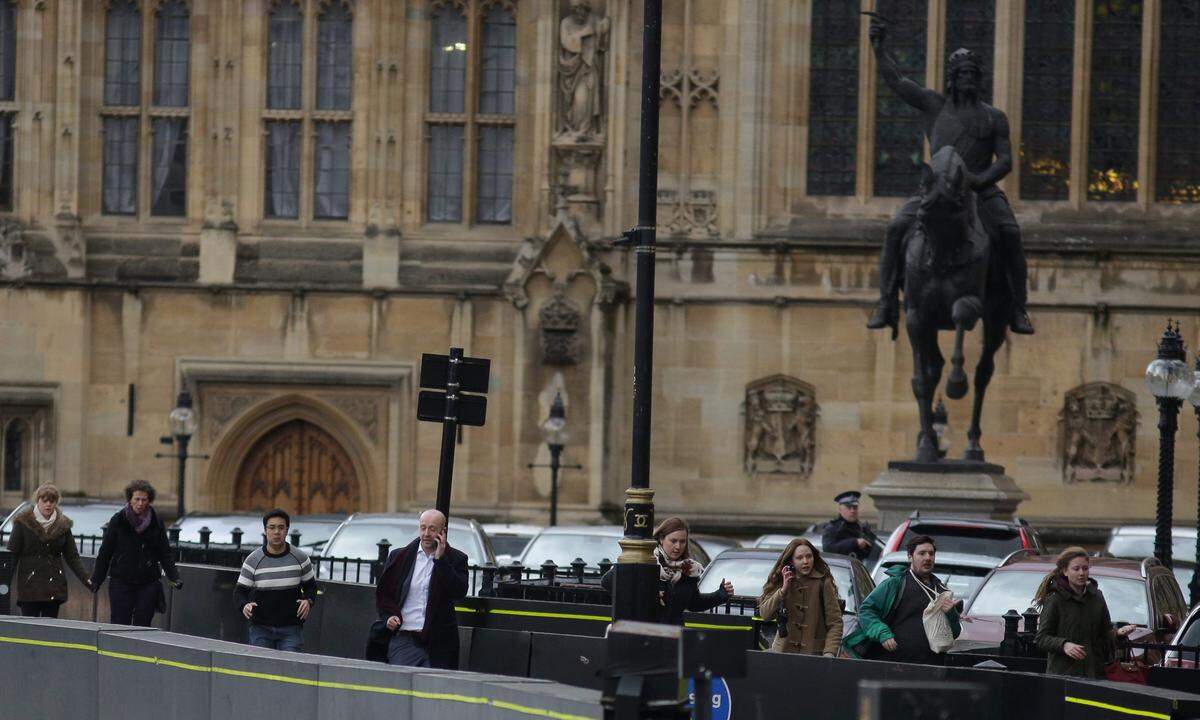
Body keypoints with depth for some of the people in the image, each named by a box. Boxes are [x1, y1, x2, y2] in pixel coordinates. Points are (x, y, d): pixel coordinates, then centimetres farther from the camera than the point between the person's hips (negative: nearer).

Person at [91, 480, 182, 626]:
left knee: (142, 626, 0)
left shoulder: (156, 523, 4)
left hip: (148, 585, 1)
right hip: (121, 584, -1)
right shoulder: (118, 521, 0)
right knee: (120, 625, -5)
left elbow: (165, 554, 7)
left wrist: (174, 577, -5)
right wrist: (96, 579, 4)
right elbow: (105, 552, 5)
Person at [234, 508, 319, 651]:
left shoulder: (300, 558, 2)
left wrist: (308, 601, -8)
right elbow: (240, 591, 3)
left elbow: (311, 586, 14)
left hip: (291, 630, 0)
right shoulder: (253, 560, -1)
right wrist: (244, 606, -20)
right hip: (261, 629, 0)